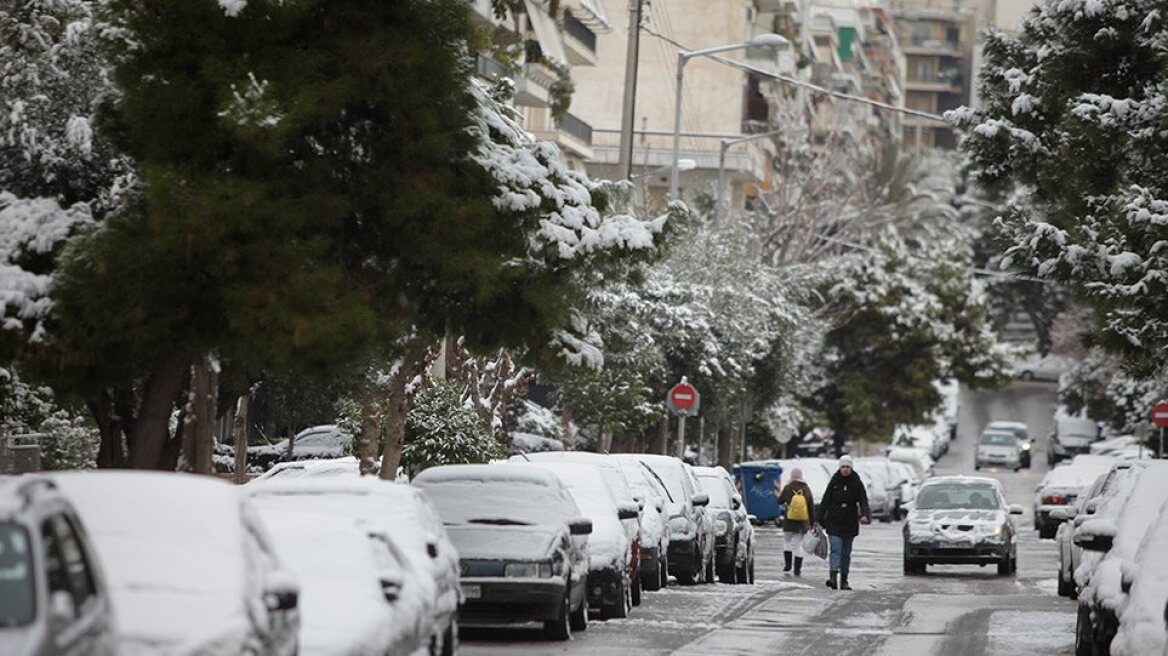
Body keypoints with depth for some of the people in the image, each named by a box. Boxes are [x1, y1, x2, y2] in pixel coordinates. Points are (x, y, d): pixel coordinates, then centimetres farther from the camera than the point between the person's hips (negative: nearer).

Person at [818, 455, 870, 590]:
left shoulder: (857, 483, 2)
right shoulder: (834, 482, 1)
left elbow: (863, 500, -7)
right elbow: (825, 501, 2)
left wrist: (864, 514, -26)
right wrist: (820, 519, -2)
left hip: (850, 523, 2)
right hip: (834, 522, -2)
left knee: (846, 552, 8)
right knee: (835, 549, -15)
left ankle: (844, 580, 14)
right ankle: (833, 576, -28)